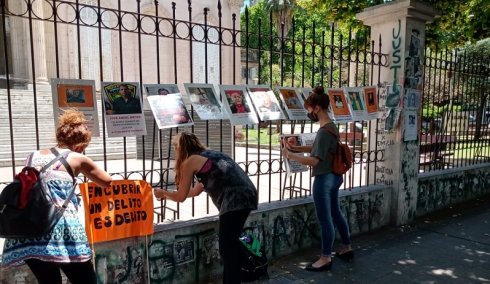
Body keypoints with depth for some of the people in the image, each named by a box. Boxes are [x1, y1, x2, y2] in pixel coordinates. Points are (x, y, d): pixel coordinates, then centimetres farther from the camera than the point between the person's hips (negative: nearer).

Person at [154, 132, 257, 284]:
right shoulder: (208, 156, 27)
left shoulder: (190, 161, 3)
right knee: (230, 243, 22)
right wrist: (169, 194, 46)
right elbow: (197, 190, 36)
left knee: (226, 248, 3)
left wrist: (163, 193, 29)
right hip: (247, 194, 9)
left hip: (235, 199, -9)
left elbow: (181, 197, 10)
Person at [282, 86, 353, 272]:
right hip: (333, 177, 10)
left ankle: (326, 259, 18)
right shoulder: (331, 126, 7)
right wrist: (296, 148, 10)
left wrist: (290, 155, -17)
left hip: (324, 179, -10)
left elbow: (314, 161, -26)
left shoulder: (324, 131, -24)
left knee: (325, 219, 3)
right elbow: (317, 148, 19)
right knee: (335, 213, 22)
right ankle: (347, 249, 37)